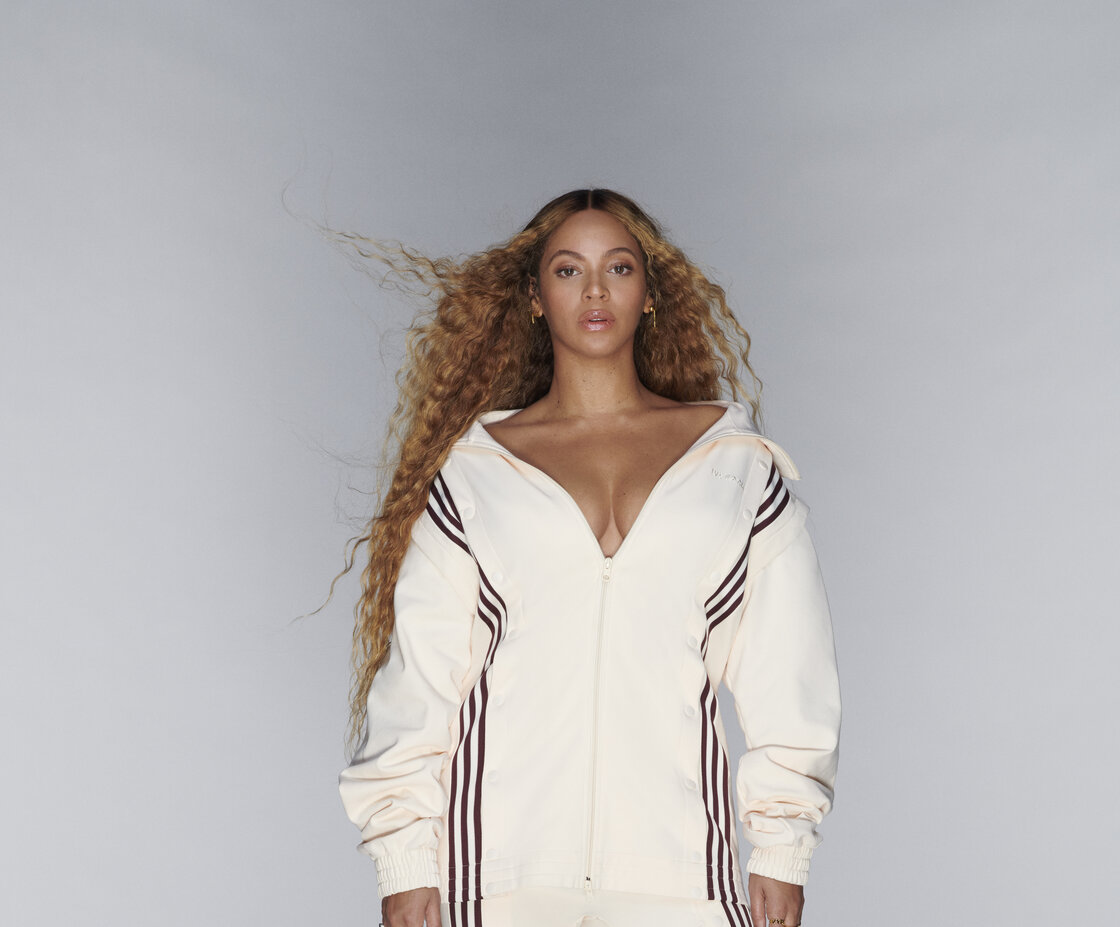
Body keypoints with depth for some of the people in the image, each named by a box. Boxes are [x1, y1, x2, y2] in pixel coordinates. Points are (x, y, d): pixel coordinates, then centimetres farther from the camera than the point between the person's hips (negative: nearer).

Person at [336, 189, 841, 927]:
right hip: (503, 863, 0)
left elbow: (789, 672, 10)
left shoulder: (737, 460, 11)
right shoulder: (468, 470, 10)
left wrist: (781, 852, 5)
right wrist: (406, 866, 2)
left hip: (679, 862, 1)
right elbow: (415, 676, 8)